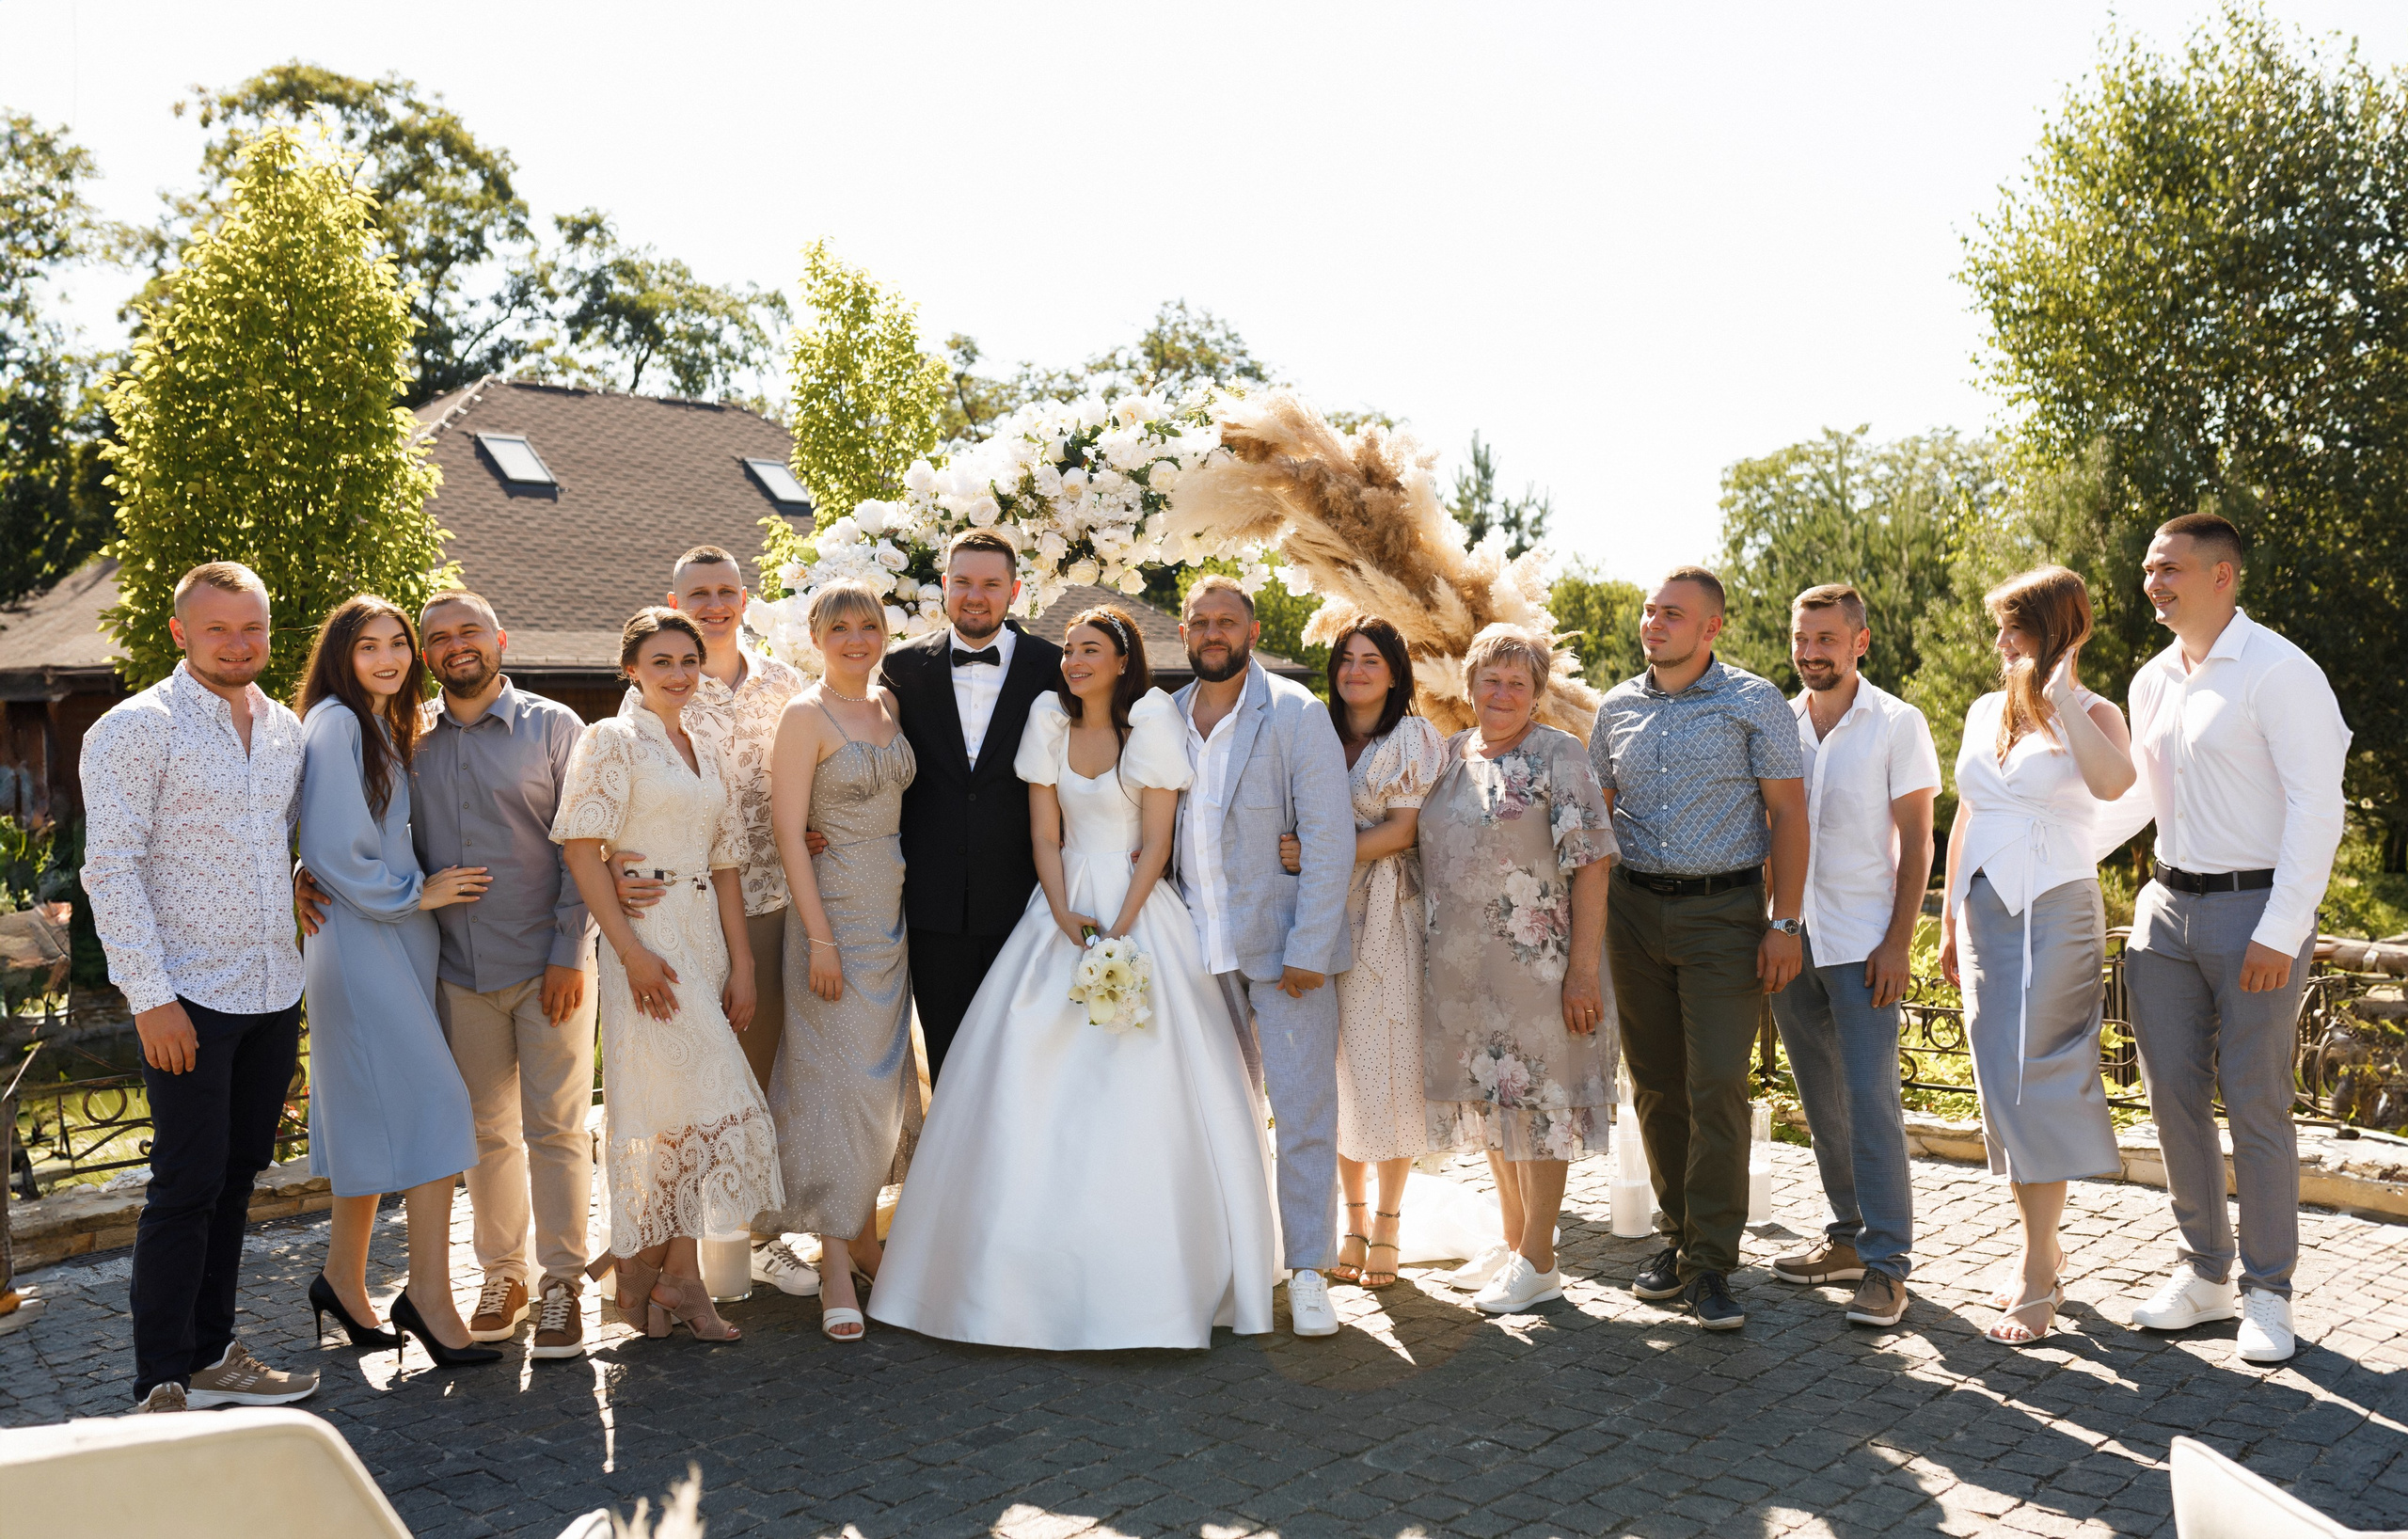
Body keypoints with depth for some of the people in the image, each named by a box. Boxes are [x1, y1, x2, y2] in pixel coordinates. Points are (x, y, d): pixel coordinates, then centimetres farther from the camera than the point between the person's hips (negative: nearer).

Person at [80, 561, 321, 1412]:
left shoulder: (286, 729, 11)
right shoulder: (135, 728, -9)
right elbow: (111, 869, -13)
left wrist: (302, 887, 8)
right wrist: (149, 996, -17)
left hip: (274, 990, 6)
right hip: (189, 997, -6)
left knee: (235, 1178, 14)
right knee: (186, 1188, -3)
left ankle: (211, 1355, 25)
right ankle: (162, 1388, 7)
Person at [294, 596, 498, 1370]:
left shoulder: (386, 728, 18)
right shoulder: (335, 724, -11)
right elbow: (332, 851, -16)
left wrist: (427, 890, 12)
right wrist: (416, 894, -9)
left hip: (397, 937, 9)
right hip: (360, 940, -9)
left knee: (375, 1117, 12)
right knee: (431, 1105, -12)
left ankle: (344, 1279, 22)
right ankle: (429, 1294, -7)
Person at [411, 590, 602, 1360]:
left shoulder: (552, 726, 0)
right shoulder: (410, 740, 8)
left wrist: (569, 953, -10)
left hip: (547, 964, -3)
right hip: (459, 969, 3)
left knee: (555, 1127, 0)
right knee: (486, 1130, 11)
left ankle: (561, 1281, 12)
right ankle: (502, 1273, 24)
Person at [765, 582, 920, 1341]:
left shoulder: (890, 705, 10)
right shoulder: (805, 715, -10)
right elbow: (788, 831, -14)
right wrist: (819, 938, -18)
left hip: (894, 909, 7)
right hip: (836, 909, -7)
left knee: (886, 1071, 12)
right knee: (838, 1077, -5)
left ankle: (865, 1235, 25)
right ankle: (835, 1261, 1)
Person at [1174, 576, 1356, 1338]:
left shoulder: (1296, 713, -5)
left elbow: (1330, 839, -9)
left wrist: (1307, 951, -14)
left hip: (1283, 946, -4)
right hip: (1202, 951, 4)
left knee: (1304, 1111, -2)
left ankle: (1308, 1273, 8)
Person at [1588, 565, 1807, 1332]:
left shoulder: (1754, 703, -2)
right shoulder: (1617, 707, 9)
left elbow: (1788, 815, -3)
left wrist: (1784, 923, -10)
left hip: (1724, 912, -4)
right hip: (1635, 911, 4)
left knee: (1717, 1087, -8)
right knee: (1656, 1086, 9)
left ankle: (1708, 1265, -1)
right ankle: (1679, 1234, 23)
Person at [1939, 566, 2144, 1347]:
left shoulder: (2092, 715, -4)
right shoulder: (1985, 713, 13)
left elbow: (2112, 783, -28)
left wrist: (2061, 696, -22)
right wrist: (1950, 920, 18)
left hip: (2055, 908, -6)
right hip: (1986, 908, 6)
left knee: (2035, 1081, -8)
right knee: (2000, 1084, 8)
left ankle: (2037, 1276, -1)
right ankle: (2042, 1247, 21)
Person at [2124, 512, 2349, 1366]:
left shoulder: (2279, 672, -11)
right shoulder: (2152, 681, 11)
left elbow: (2316, 809, -15)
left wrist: (2281, 933, -18)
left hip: (2255, 910, -7)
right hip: (2167, 909, 7)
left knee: (2256, 1104, -1)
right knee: (2172, 1093, 9)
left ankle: (2268, 1291, 14)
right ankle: (2203, 1271, 24)